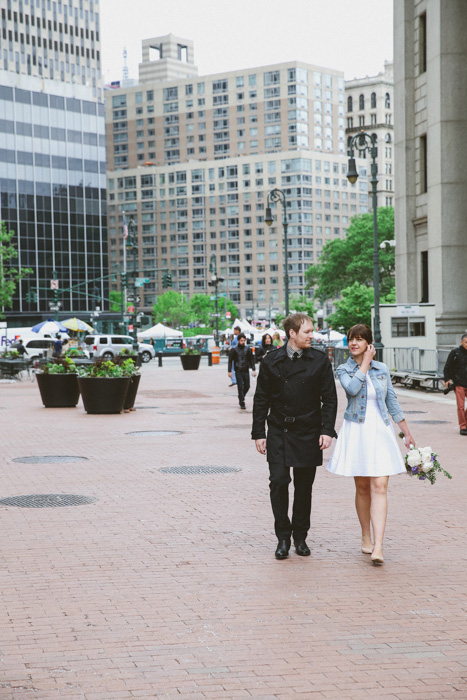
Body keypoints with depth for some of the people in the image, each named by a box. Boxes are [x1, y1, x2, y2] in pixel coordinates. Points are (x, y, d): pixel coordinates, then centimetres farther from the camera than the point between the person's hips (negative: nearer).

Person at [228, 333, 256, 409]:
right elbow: (230, 361, 2)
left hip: (246, 371, 3)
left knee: (247, 386, 4)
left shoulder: (248, 349, 7)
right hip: (238, 371, -3)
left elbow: (251, 360, 11)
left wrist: (253, 370, 3)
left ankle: (241, 397, 28)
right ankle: (242, 403, -1)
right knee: (240, 387, -7)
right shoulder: (234, 349, 0)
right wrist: (229, 371, -4)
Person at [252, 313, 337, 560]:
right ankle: (283, 537, 5)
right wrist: (258, 433, 1)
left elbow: (329, 398, 3)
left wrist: (327, 430, -6)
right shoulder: (271, 361, 2)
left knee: (304, 486, 6)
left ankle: (300, 536, 20)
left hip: (308, 433, 0)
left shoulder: (319, 360, 2)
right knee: (278, 482, -8)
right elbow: (261, 400, 6)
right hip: (278, 431, 0)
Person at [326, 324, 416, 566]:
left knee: (379, 487, -10)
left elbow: (392, 403, 13)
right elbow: (352, 388, -21)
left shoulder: (382, 369, 7)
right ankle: (366, 537, 25)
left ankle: (378, 547, -17)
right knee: (362, 488, 7)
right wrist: (365, 363, -10)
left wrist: (408, 434, 12)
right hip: (356, 433, 0)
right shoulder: (343, 370, 2)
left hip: (381, 432, 0)